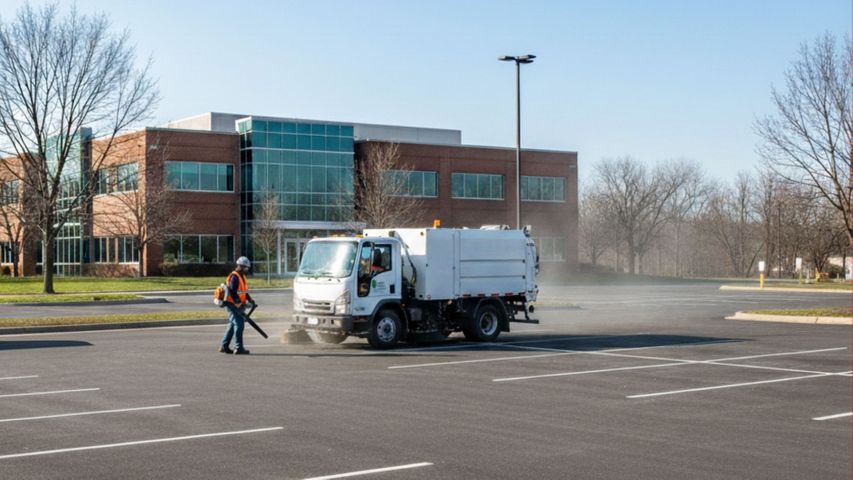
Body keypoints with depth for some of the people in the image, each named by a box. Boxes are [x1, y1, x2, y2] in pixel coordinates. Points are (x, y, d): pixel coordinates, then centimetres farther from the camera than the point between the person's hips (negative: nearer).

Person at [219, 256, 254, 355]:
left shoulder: (242, 276, 17)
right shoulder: (234, 277, -15)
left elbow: (244, 291, 23)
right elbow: (232, 292, -23)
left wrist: (249, 299, 10)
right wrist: (239, 302, -25)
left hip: (237, 305, 10)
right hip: (233, 305, -10)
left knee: (233, 325, 14)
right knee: (239, 324, -11)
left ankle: (224, 346, 21)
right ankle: (238, 348, -9)